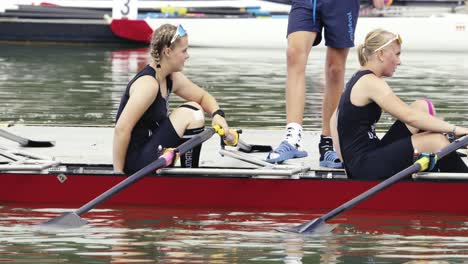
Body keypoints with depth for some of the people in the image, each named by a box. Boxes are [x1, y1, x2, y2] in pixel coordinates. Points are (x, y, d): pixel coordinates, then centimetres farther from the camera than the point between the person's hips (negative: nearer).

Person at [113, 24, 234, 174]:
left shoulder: (172, 79, 8)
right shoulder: (148, 84, -21)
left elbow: (203, 97, 20)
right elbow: (122, 129, -25)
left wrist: (217, 114, -4)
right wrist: (118, 172, -22)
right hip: (136, 161, -10)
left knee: (195, 108, 14)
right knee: (191, 115, -13)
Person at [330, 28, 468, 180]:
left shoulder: (357, 80, 17)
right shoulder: (370, 83, -15)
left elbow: (335, 119, 27)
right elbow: (409, 117, -22)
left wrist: (346, 159, 25)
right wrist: (453, 129, -21)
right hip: (365, 168, -10)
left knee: (423, 106, 12)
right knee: (436, 141, -21)